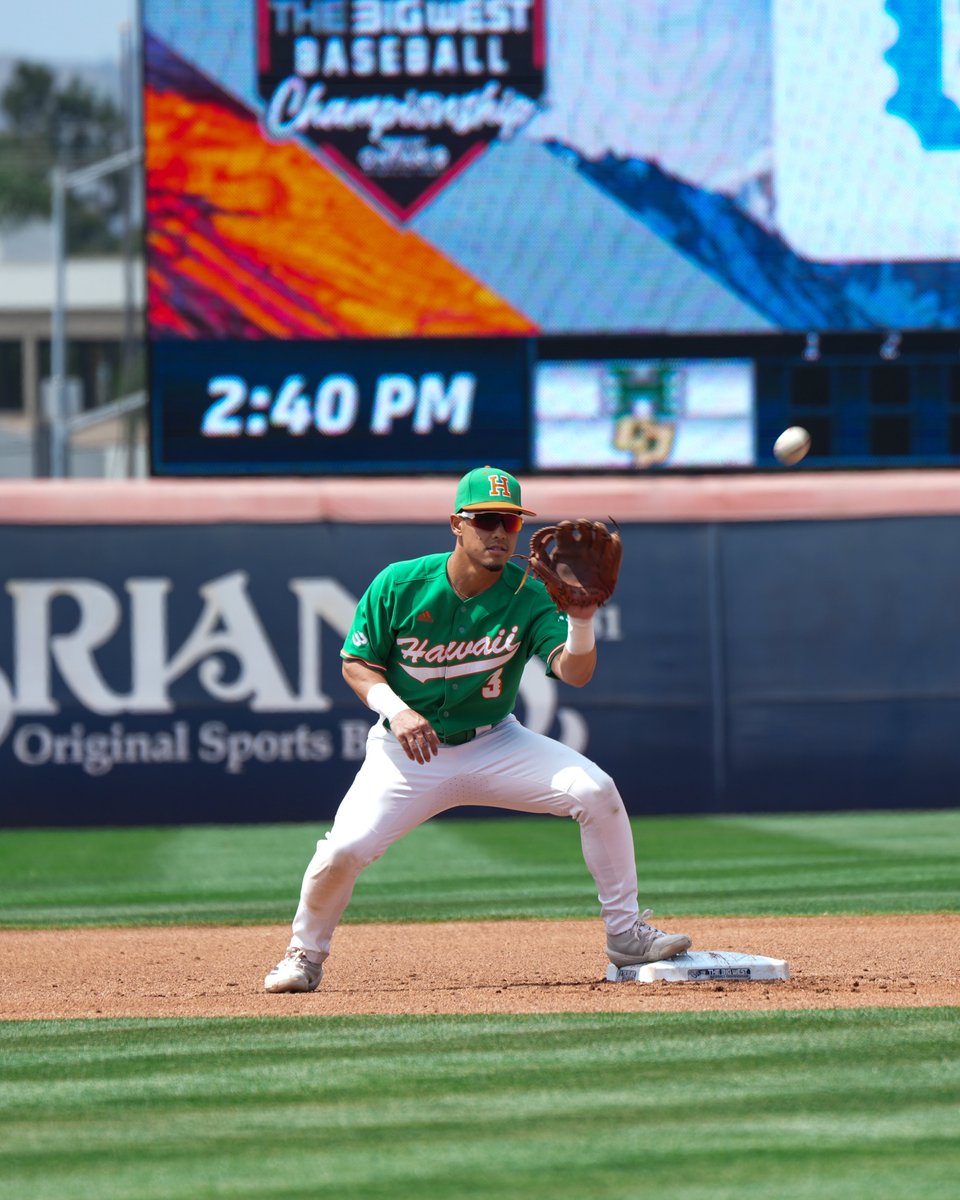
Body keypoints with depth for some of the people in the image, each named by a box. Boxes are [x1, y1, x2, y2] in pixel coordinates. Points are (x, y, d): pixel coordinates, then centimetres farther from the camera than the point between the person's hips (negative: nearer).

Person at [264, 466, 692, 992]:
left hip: (494, 745, 1)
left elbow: (574, 672, -23)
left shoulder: (528, 596, -12)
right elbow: (356, 664, -4)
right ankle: (305, 955, 9)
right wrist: (396, 710, -23)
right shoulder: (399, 585, -12)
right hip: (409, 750, -1)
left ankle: (626, 934, -5)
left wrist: (581, 618, -44)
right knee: (342, 850, -21)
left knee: (595, 791, -20)